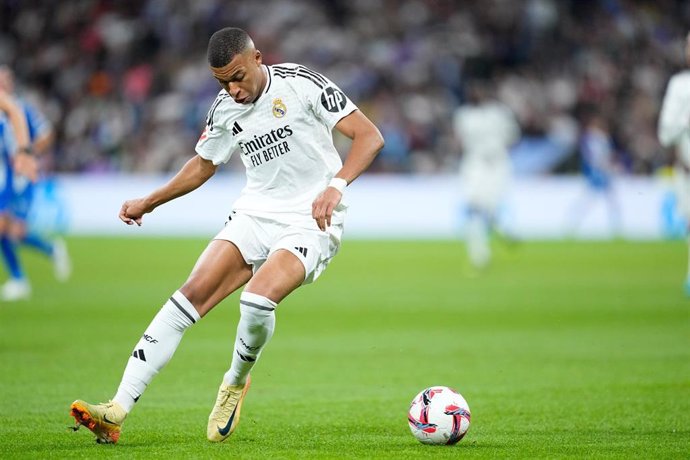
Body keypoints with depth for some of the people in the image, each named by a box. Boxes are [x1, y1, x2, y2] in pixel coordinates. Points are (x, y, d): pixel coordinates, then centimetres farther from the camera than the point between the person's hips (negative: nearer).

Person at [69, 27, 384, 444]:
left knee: (257, 299, -29)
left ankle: (236, 383, 4)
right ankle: (117, 412, -15)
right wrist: (148, 203, 19)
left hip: (312, 221, -5)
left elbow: (370, 136, -15)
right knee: (192, 294, -12)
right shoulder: (225, 109, 5)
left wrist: (336, 185, -29)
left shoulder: (302, 84, -12)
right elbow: (204, 164, 24)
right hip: (255, 213, 5)